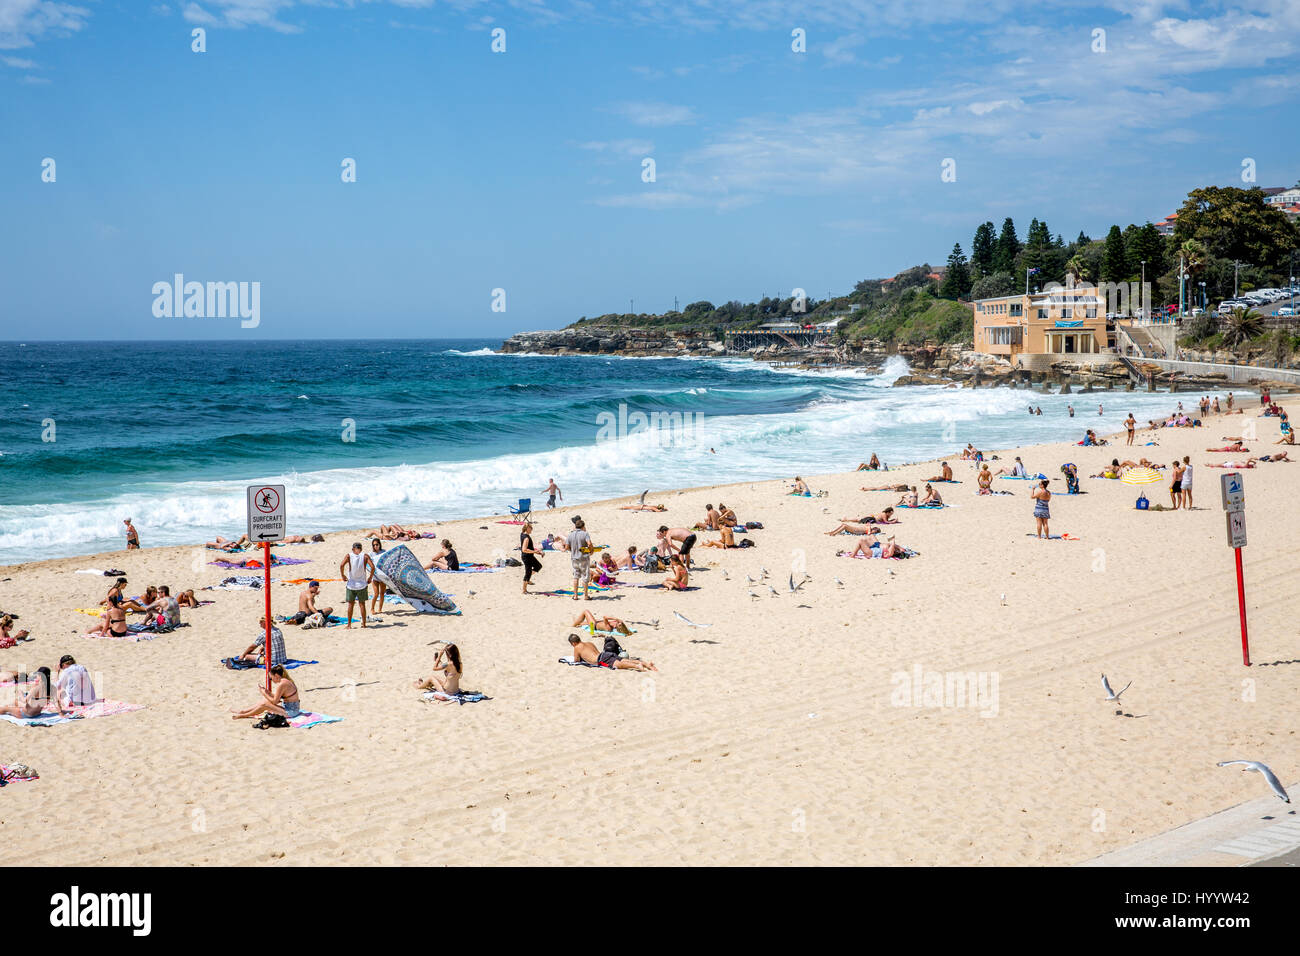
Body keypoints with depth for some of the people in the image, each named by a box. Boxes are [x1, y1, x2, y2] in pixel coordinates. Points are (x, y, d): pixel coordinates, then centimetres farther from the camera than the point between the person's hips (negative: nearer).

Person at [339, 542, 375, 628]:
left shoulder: (349, 556, -3)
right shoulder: (365, 556, -3)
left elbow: (341, 565, -18)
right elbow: (372, 567, -14)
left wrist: (343, 575, -4)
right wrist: (370, 577, -2)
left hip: (351, 584, 0)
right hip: (362, 584, 0)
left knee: (350, 604, 10)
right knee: (362, 604, 10)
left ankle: (349, 624, 11)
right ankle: (363, 624, 13)